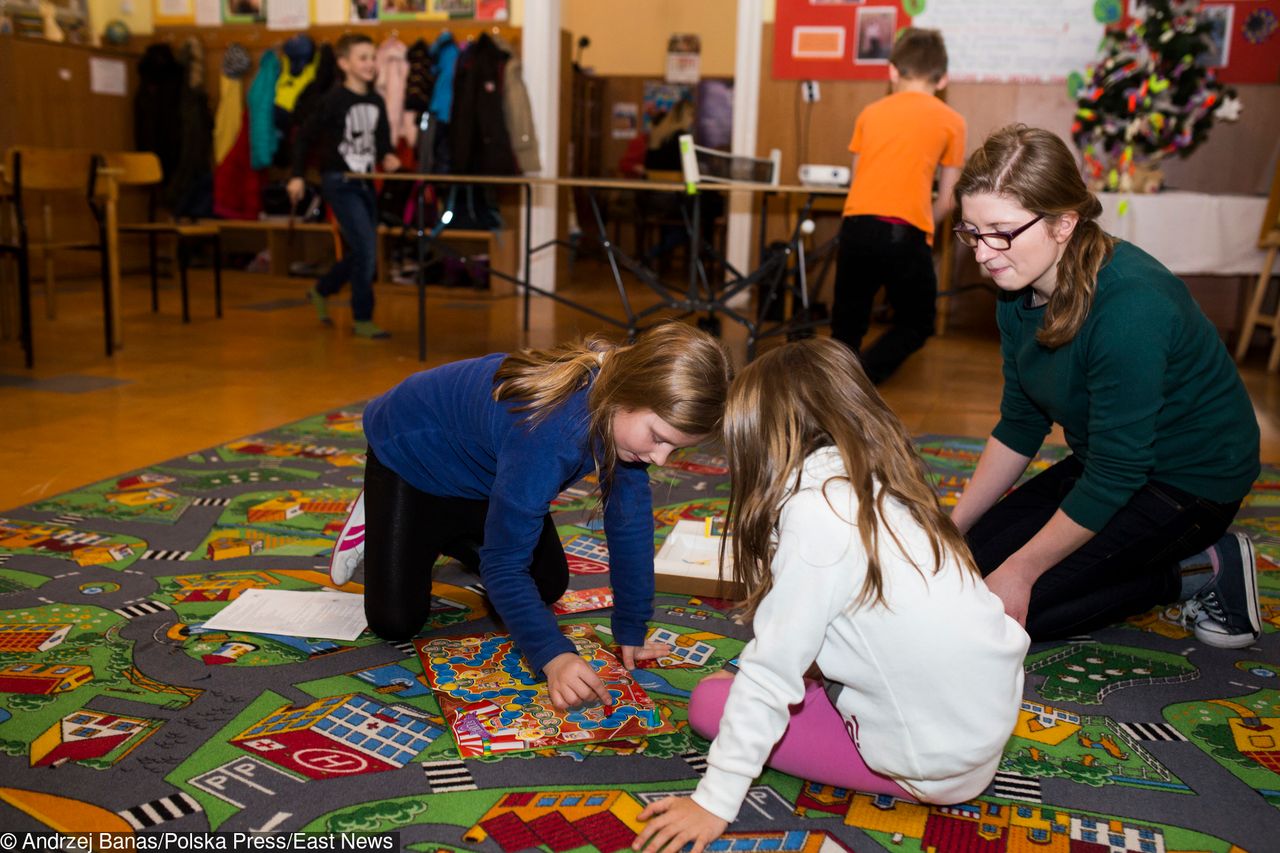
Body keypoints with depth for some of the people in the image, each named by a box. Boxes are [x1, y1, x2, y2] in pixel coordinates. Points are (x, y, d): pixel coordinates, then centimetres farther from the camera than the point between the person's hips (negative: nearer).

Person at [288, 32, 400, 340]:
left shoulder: (376, 102, 7)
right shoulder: (334, 100, -10)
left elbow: (382, 141, 16)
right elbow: (305, 137, -5)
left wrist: (387, 157, -6)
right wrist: (297, 176, -8)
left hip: (364, 183, 7)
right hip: (339, 183, -7)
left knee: (362, 253, 13)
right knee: (366, 250, -12)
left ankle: (321, 291, 37)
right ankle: (363, 319, 0)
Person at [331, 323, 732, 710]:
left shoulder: (631, 409, -24)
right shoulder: (547, 434, -46)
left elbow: (631, 518, -16)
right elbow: (504, 564, -38)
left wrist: (631, 631, -14)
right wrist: (553, 655, -48)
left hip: (483, 468, 7)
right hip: (408, 455, -6)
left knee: (549, 588, 10)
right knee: (395, 623, -8)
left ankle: (449, 536, 31)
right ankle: (373, 520, 20)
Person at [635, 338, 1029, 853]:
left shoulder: (815, 506, -21)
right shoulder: (886, 484, 2)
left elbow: (771, 674, -20)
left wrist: (716, 800, -12)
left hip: (937, 767, -8)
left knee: (710, 700, 0)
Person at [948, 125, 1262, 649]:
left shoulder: (1128, 308, -32)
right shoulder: (1020, 292, -6)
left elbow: (1114, 476, -27)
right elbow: (1018, 427, 4)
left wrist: (1021, 571, -19)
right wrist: (951, 527, 2)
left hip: (1188, 485, -9)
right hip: (1108, 464, 9)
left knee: (992, 613, -14)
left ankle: (1200, 571, -1)